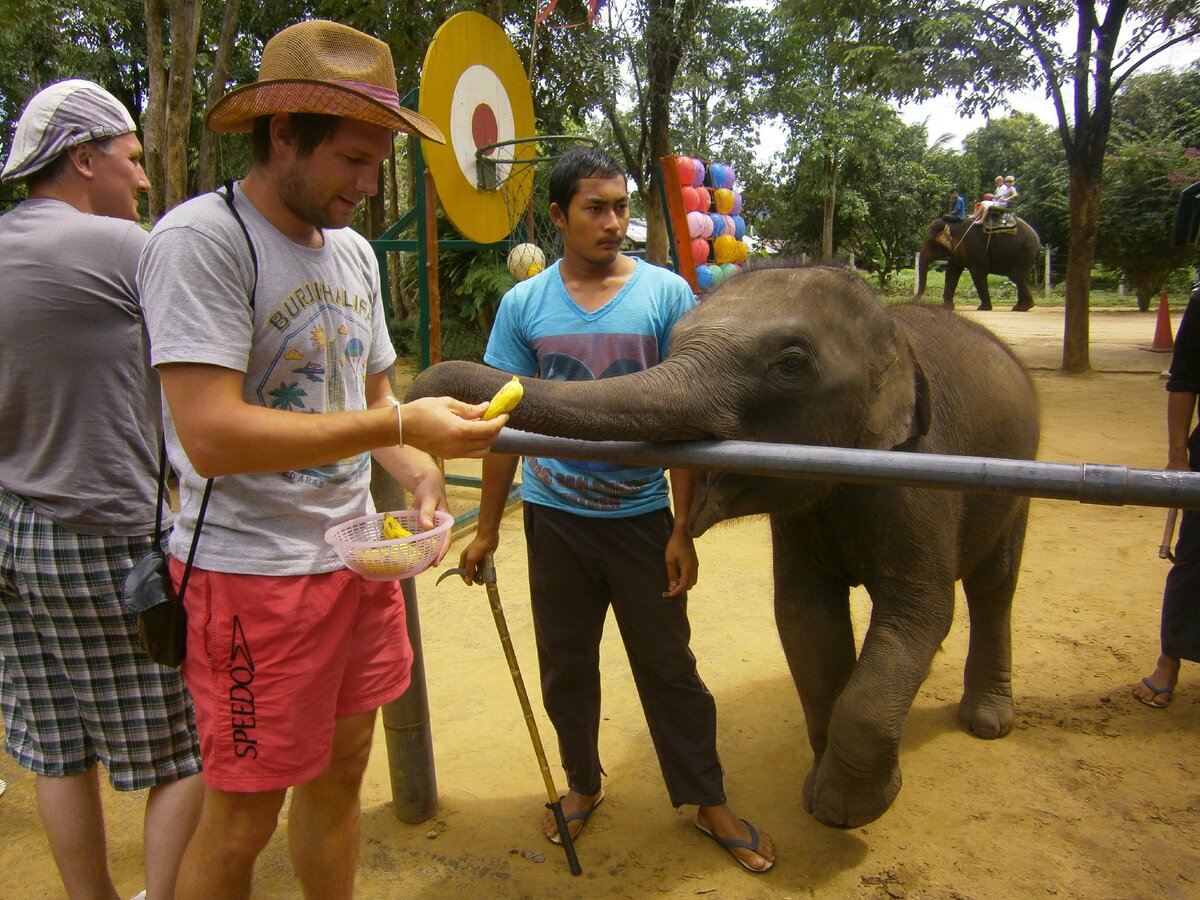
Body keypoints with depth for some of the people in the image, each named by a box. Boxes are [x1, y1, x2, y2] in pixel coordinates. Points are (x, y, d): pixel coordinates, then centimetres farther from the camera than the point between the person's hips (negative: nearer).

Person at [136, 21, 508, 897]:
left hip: (357, 554, 8)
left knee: (341, 769, 19)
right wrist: (400, 425, -23)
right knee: (242, 820, 6)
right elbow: (210, 435, -24)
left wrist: (418, 470, -2)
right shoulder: (202, 237, -14)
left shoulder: (354, 252, 11)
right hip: (252, 570, -7)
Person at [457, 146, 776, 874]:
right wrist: (487, 529, 4)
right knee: (565, 665, 15)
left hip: (640, 515, -1)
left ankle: (709, 801, 28)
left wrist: (683, 528, -8)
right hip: (556, 518, 2)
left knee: (668, 665, 9)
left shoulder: (666, 294, -5)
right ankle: (583, 784, 38)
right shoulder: (524, 304, -1)